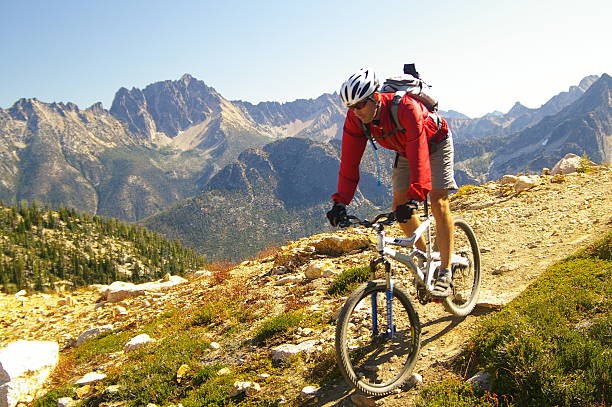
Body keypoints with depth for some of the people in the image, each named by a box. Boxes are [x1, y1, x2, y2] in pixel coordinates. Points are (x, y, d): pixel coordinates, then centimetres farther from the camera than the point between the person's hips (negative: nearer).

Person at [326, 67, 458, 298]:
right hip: (404, 151, 6)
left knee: (438, 202, -16)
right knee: (399, 204, -5)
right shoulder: (355, 118, -25)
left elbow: (419, 154, -45)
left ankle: (445, 273, -11)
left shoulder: (405, 107, -40)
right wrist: (340, 201, -31)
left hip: (434, 144, -5)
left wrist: (415, 197, -54)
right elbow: (349, 160, -23)